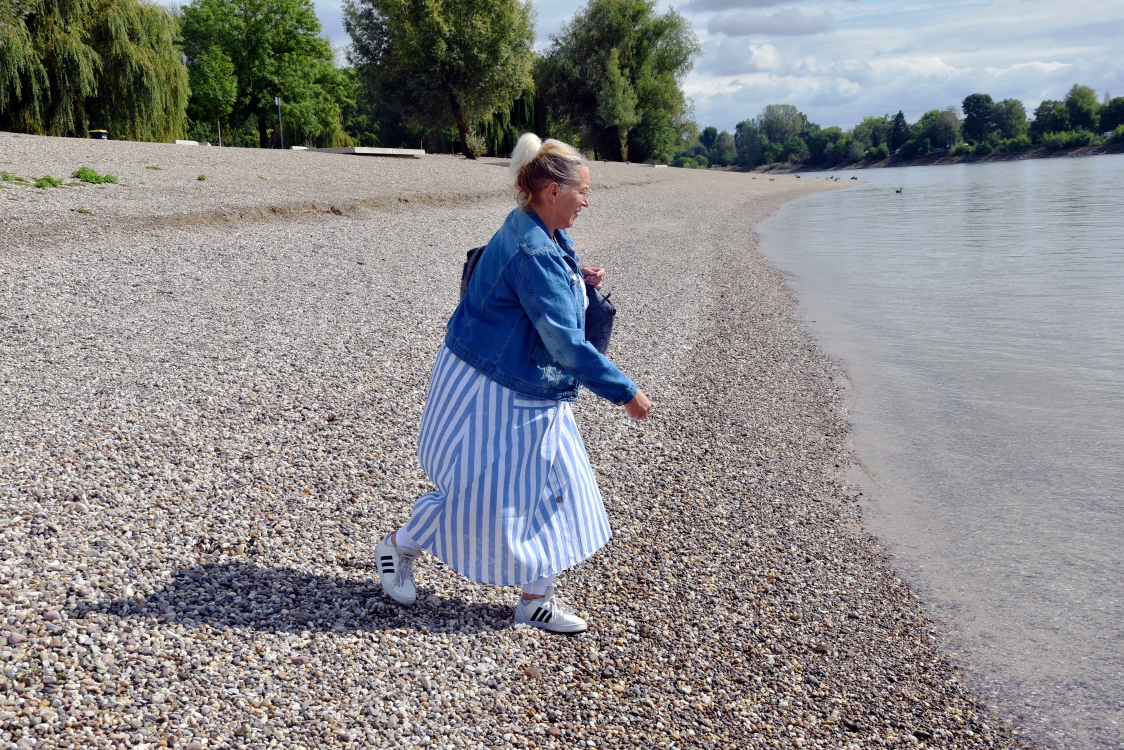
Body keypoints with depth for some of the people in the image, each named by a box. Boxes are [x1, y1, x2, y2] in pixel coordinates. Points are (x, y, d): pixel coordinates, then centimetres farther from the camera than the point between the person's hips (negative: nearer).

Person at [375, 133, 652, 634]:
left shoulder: (543, 236, 4)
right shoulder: (535, 254, -28)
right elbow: (567, 344, -30)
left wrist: (578, 282, 3)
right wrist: (625, 392, -24)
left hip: (529, 392, 10)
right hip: (493, 392, -10)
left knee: (551, 487, 12)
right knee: (479, 490, 4)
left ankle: (538, 598, 22)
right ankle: (399, 547, 29)